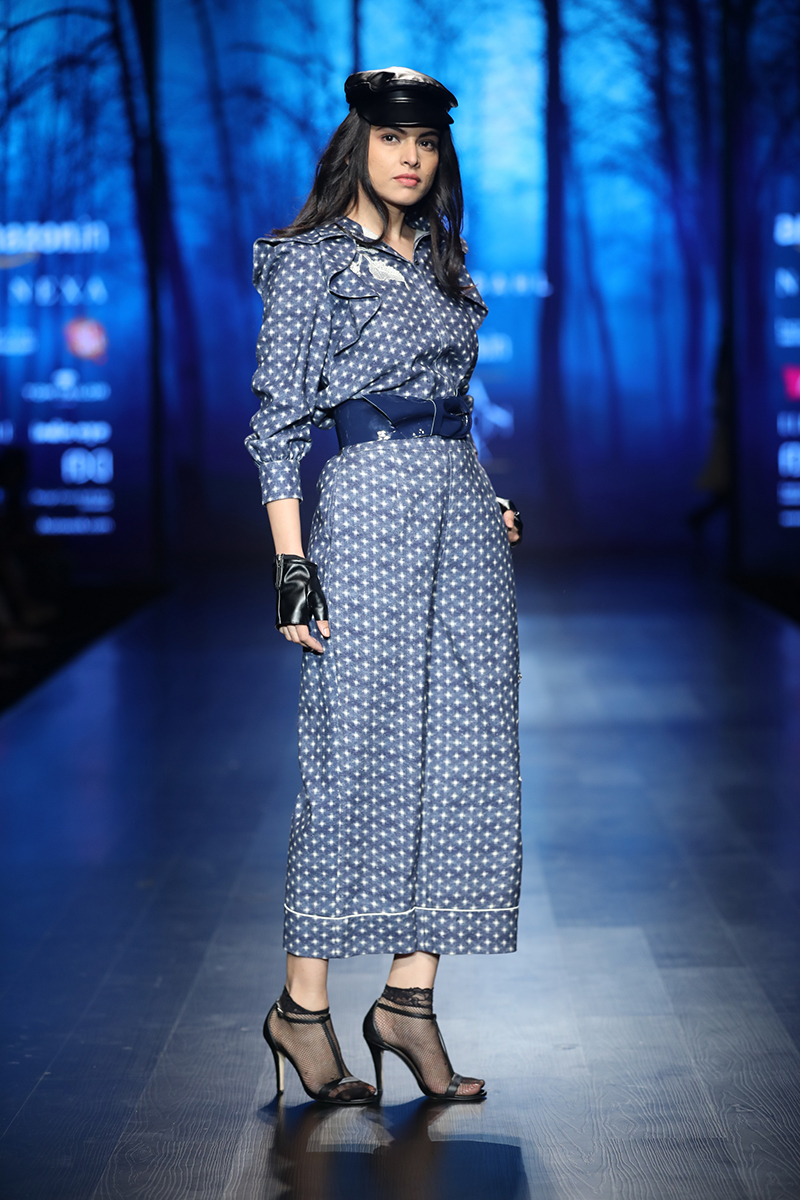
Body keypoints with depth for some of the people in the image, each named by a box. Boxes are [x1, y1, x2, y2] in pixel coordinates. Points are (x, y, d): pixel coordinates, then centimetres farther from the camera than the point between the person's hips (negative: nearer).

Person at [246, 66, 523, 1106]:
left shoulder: (438, 259, 18)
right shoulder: (312, 258, -2)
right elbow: (279, 418, -7)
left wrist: (494, 506, 12)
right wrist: (293, 563, -14)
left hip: (462, 508, 7)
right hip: (369, 496, -7)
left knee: (463, 747, 2)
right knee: (361, 751, -5)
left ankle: (410, 998, 8)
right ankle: (303, 1007, 7)